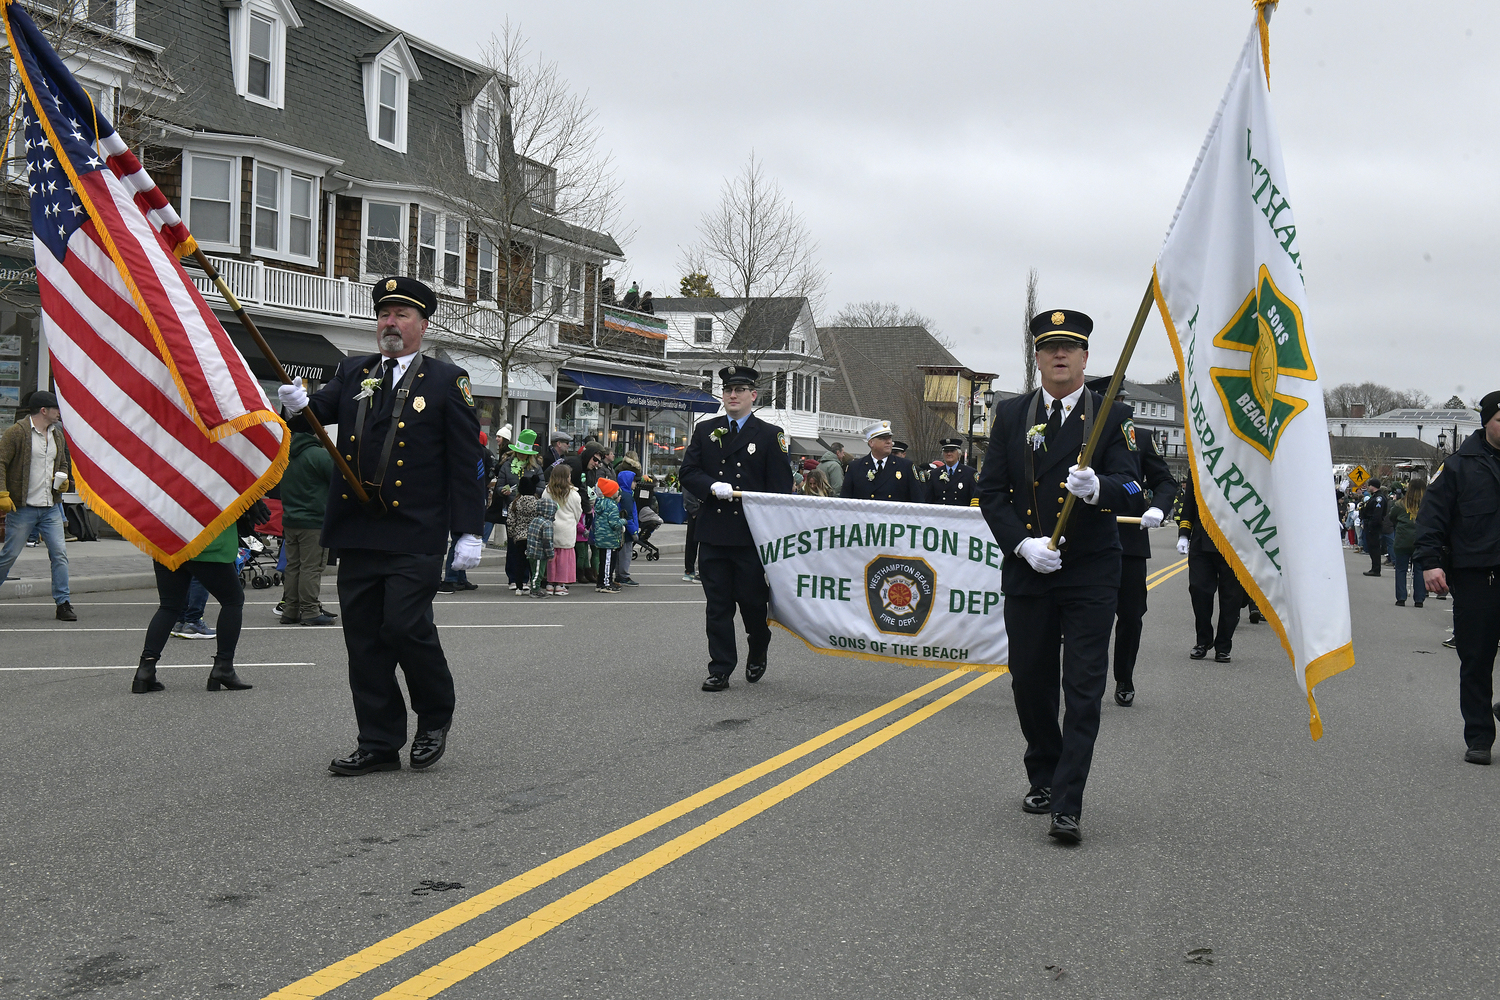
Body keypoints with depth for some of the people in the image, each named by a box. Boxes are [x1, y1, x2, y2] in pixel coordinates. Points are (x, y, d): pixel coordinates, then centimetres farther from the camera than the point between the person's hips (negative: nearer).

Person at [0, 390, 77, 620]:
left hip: (51, 508, 6)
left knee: (60, 553, 0)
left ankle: (63, 603, 4)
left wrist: (63, 478, 8)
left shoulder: (58, 435, 14)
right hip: (22, 507, -6)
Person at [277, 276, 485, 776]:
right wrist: (300, 404, -21)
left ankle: (435, 718, 13)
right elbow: (322, 409, 3)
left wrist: (469, 532, -6)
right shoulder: (354, 373, 17)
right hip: (357, 530, 5)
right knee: (363, 638, 6)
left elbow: (467, 463, 0)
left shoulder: (447, 381, 3)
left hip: (414, 535, -5)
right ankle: (379, 743, 15)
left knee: (405, 625, -13)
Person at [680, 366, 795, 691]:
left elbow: (780, 487, 1)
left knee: (752, 600, 2)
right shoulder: (705, 431, 13)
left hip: (751, 534, -2)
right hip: (712, 533, 3)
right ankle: (720, 670, 8)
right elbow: (688, 472, 9)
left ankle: (758, 654, 29)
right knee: (717, 604, 3)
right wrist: (713, 487, -12)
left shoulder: (770, 435, 4)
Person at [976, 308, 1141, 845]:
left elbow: (1130, 484, -8)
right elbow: (990, 491, 4)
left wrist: (1096, 487, -31)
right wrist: (1022, 543, -11)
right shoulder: (1011, 416, 8)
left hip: (1091, 574, -2)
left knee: (1084, 689, -7)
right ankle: (1042, 778, 32)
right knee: (1030, 680, 11)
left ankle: (1067, 806, -6)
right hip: (1027, 572, 3)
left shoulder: (1113, 416, 3)